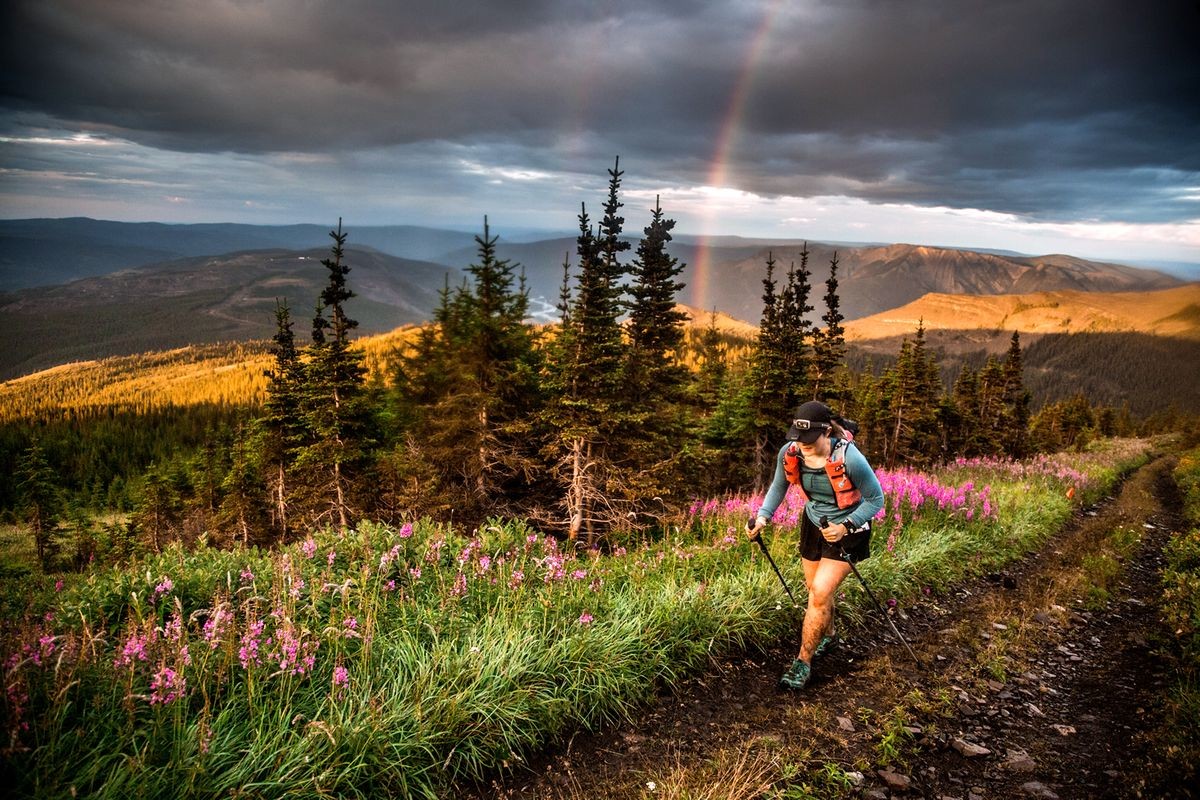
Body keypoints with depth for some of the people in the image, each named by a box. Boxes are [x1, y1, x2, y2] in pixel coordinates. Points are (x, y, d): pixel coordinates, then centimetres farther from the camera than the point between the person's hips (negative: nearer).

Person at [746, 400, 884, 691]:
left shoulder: (850, 458, -32)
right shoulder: (789, 453, -18)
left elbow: (876, 499, -17)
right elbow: (779, 487, 2)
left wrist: (846, 526, -28)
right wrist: (763, 515, -13)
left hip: (847, 531, -5)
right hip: (813, 524, 5)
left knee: (820, 594, -11)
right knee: (817, 591, 17)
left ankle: (803, 663, 3)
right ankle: (827, 635, 47)